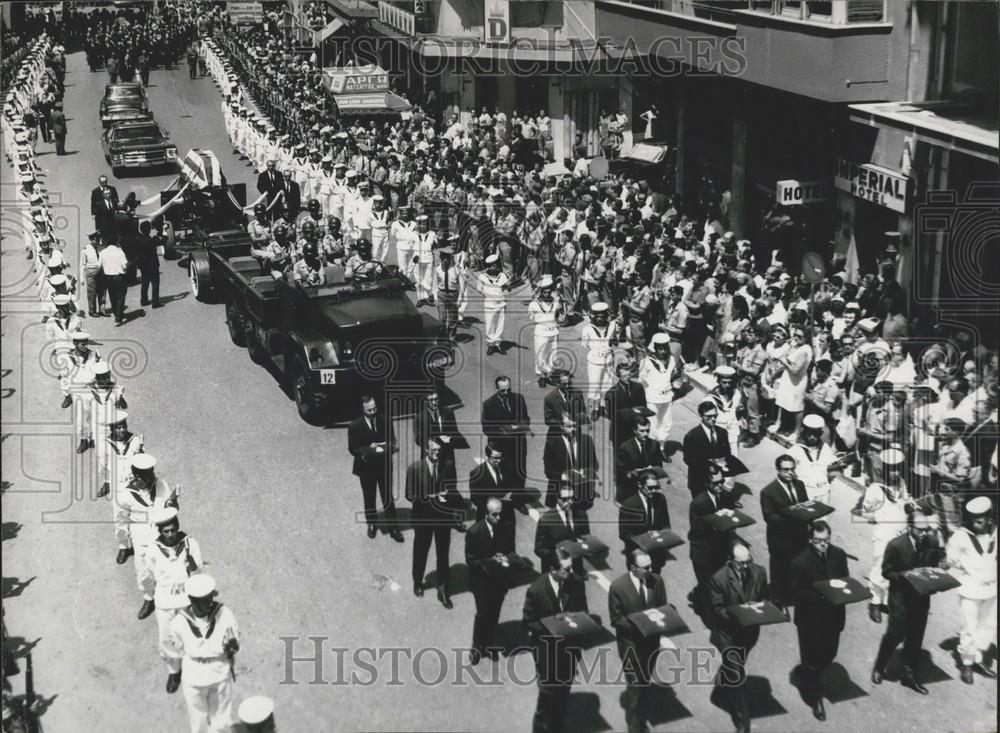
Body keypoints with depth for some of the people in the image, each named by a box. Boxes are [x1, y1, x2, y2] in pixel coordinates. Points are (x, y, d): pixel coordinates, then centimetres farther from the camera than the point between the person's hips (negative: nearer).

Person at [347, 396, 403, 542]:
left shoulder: (385, 422, -7)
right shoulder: (355, 426, -13)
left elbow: (392, 442, 1)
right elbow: (352, 449, -9)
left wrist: (385, 447, -22)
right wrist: (369, 450, -25)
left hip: (384, 466, 1)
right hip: (366, 467, -1)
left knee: (388, 498, 6)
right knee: (369, 499, 17)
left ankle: (393, 528, 16)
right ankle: (372, 524, 37)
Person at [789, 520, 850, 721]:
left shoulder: (839, 555, -8)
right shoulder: (800, 562, -22)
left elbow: (845, 580, 6)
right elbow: (796, 593, -17)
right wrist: (820, 596, -28)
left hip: (833, 615, 5)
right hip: (810, 617, -5)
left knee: (828, 656, 19)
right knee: (812, 658, 8)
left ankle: (807, 679, 49)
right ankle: (815, 697, 28)